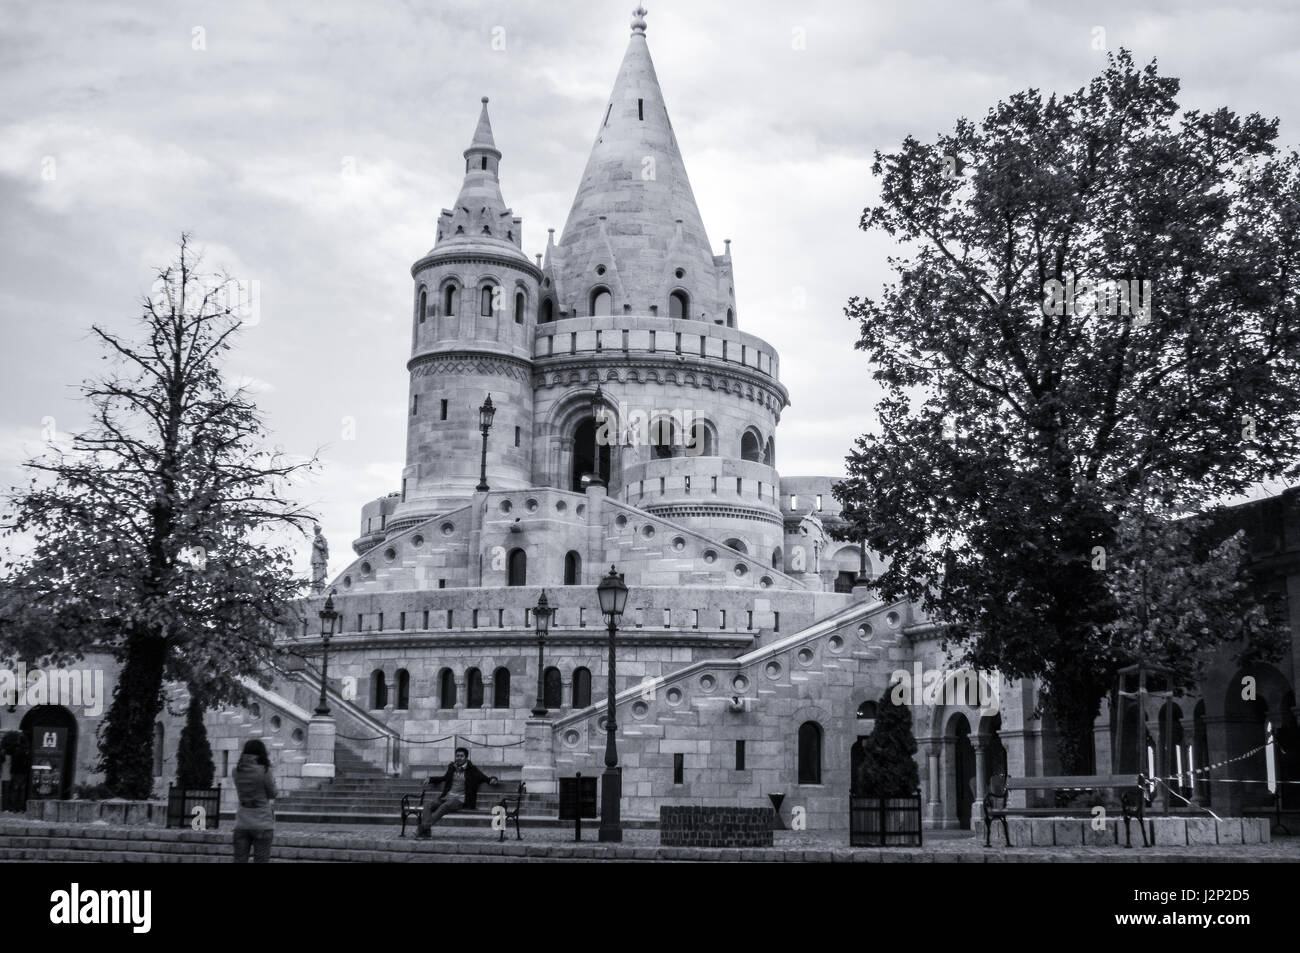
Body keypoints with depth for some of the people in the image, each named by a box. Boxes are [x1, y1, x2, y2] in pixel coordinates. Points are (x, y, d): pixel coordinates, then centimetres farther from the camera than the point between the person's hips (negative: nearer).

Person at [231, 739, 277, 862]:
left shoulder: (236, 772, 2)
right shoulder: (264, 771, -12)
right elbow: (272, 795, 0)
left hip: (242, 823, 4)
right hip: (262, 824, -4)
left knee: (239, 861, 4)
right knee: (260, 861, -1)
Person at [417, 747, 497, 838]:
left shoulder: (472, 771, 7)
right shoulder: (452, 767, 20)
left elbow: (486, 778, 10)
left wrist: (492, 779, -11)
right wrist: (431, 779, 29)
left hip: (459, 800, -5)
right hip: (446, 797, 5)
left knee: (445, 806, -36)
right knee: (428, 803, -23)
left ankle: (424, 827, -43)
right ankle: (426, 831, -39)